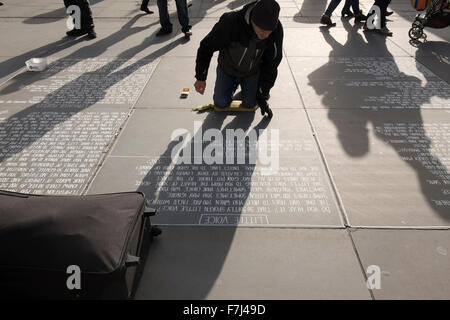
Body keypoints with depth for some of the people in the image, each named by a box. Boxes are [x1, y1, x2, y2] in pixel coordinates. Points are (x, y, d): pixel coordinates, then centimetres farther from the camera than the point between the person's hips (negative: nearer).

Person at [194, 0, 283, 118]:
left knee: (250, 104, 4)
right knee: (221, 103, 4)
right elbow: (207, 46, -23)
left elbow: (271, 64, -16)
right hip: (227, 68, -1)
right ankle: (235, 83, 34)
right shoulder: (231, 22, -38)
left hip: (252, 71, 1)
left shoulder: (277, 30, -29)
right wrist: (201, 77, -18)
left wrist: (262, 96, -12)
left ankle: (245, 86, 37)